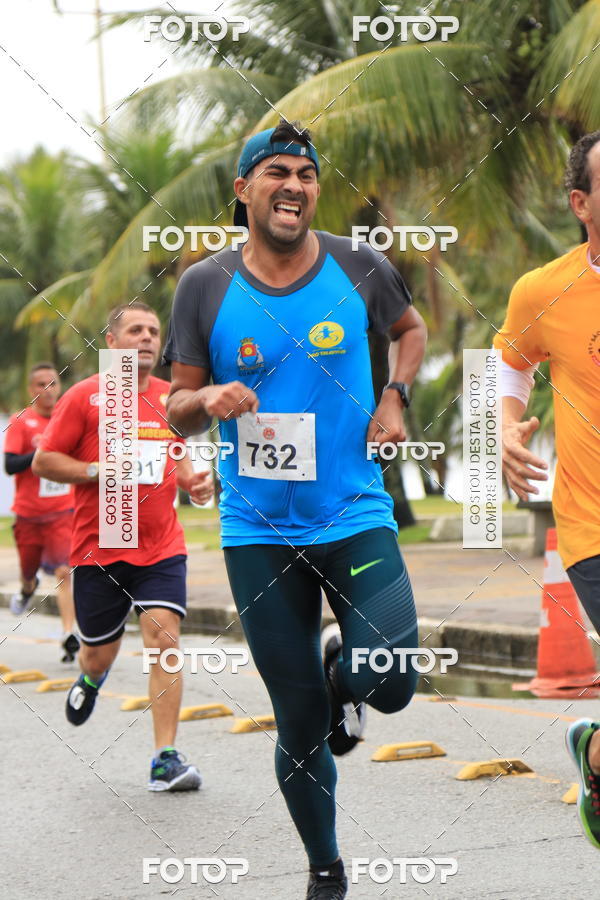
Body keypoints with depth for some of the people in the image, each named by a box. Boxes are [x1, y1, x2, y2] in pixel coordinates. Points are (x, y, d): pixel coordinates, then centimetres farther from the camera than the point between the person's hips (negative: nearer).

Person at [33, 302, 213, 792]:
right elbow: (43, 461, -2)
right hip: (98, 549, -2)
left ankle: (166, 760, -13)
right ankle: (90, 679, 49)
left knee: (165, 639, -15)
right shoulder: (84, 397, -4)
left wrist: (193, 480, 3)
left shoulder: (170, 398, 8)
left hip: (162, 549, 2)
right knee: (99, 655, 9)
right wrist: (98, 471, -16)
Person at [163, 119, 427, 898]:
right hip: (258, 532, 0)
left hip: (356, 513, 0)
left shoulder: (359, 268, -3)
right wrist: (208, 400, -21)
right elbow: (177, 409, 2)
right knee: (300, 725, 4)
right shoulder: (205, 286, -4)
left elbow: (410, 329, 18)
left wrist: (396, 397, -1)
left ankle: (343, 674, 21)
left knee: (390, 687, -17)